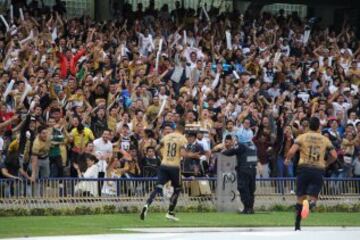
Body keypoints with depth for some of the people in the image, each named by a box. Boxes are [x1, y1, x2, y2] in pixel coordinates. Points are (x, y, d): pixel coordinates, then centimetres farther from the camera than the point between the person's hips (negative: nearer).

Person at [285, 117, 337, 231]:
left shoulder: (302, 137, 3)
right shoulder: (325, 140, 9)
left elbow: (292, 151, -9)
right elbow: (334, 155, 4)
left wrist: (287, 159, 12)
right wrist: (326, 163, 22)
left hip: (304, 168, 0)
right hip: (319, 170, 0)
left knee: (300, 197, 10)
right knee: (313, 197, 1)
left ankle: (297, 226, 8)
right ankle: (310, 203, -38)